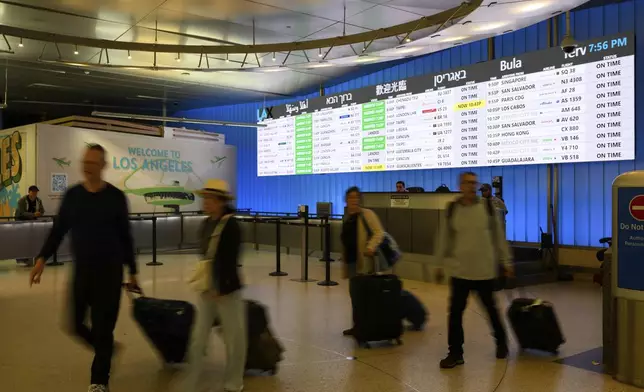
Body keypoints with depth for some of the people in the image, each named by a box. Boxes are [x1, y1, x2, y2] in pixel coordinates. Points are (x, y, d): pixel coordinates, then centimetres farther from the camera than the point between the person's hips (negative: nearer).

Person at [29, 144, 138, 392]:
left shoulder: (116, 197, -5)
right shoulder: (72, 195, 2)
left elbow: (125, 236, 0)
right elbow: (59, 230, 7)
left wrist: (132, 271, 1)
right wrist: (42, 258, -5)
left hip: (110, 270, -3)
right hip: (81, 270, 3)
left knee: (103, 327, 3)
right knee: (75, 323, 8)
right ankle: (105, 349, 38)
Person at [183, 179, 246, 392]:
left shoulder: (231, 225, -14)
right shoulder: (207, 224, 8)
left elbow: (230, 261, -18)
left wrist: (220, 288, -17)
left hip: (227, 290, -7)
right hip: (207, 290, 7)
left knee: (234, 340, 7)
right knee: (198, 340, 9)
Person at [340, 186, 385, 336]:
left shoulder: (367, 214, -8)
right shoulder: (346, 217, 15)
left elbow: (379, 232, -13)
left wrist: (371, 247, -27)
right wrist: (345, 259, 22)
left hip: (364, 261, -8)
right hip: (350, 260, 8)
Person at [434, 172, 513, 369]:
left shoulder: (488, 207, -3)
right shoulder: (451, 209, -2)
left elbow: (499, 236, 4)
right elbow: (444, 238, 5)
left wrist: (506, 262, 6)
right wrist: (439, 264, 8)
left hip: (486, 271, 0)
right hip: (460, 271, 1)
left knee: (491, 309, 16)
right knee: (455, 312, 0)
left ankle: (501, 342, 39)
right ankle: (455, 353, 12)